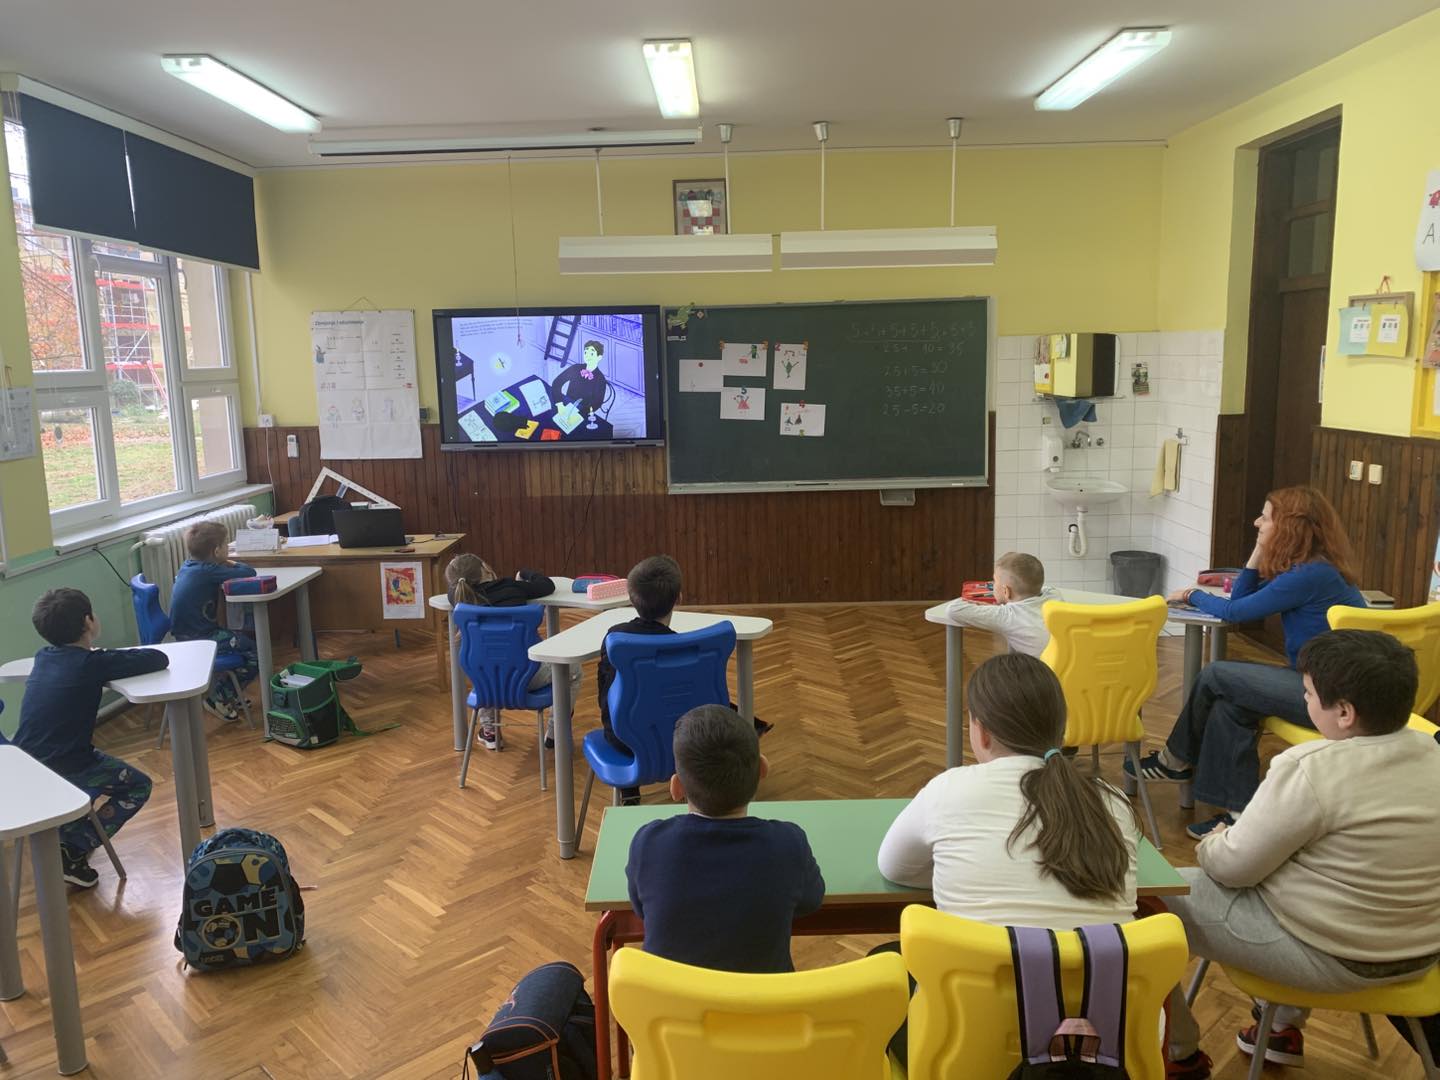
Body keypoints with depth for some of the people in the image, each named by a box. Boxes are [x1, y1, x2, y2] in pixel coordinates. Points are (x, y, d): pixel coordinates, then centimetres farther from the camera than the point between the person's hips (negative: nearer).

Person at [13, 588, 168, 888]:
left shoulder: (43, 658, 7)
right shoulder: (92, 663, -15)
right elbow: (159, 659, -14)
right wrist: (115, 659, 3)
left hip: (27, 768, 7)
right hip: (66, 769, -7)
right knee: (138, 786, 15)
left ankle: (63, 833, 25)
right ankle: (73, 850, 3)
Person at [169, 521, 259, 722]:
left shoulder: (189, 564, 5)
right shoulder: (208, 571, -21)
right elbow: (249, 573, -23)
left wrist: (227, 564, 4)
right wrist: (233, 564, -3)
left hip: (186, 636, 10)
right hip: (198, 641, -10)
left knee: (248, 638, 23)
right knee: (256, 653, -6)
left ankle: (225, 693, 28)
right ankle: (220, 699, 3)